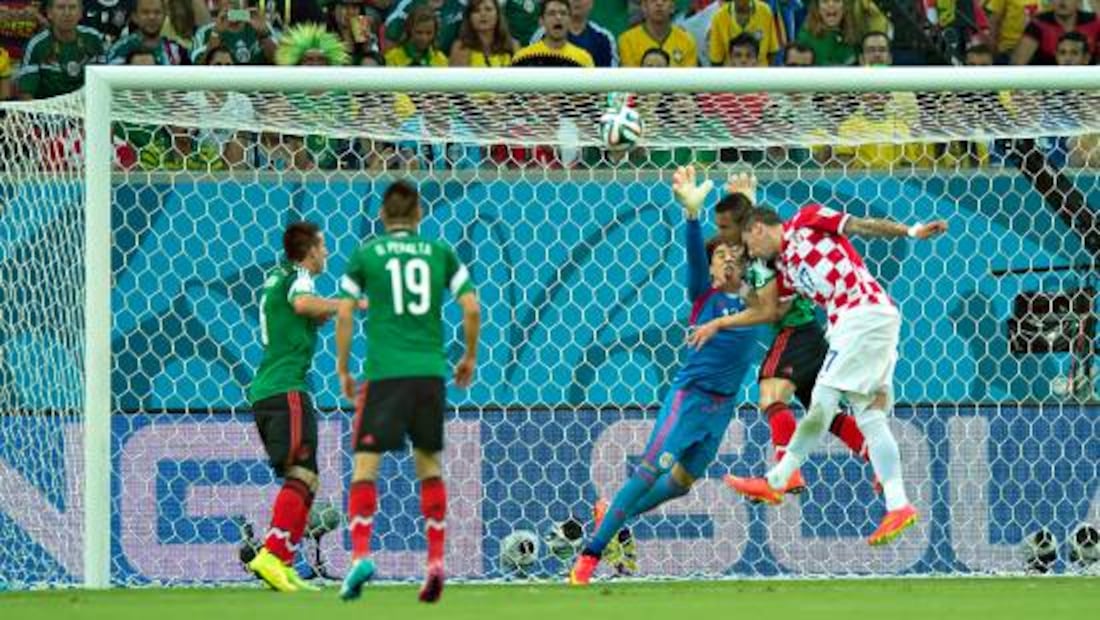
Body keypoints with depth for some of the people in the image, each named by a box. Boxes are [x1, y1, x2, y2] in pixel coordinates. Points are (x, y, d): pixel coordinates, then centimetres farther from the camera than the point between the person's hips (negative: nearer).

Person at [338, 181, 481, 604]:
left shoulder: (366, 254, 4)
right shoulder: (440, 253, 9)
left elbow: (344, 315, 1)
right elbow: (472, 308, 4)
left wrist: (343, 370, 10)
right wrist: (470, 357, 18)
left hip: (384, 373, -2)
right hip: (430, 371, 2)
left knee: (366, 463, -3)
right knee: (429, 464, 16)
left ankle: (360, 554, -21)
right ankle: (435, 560, 9)